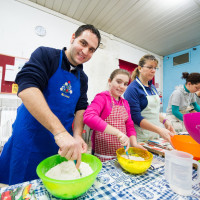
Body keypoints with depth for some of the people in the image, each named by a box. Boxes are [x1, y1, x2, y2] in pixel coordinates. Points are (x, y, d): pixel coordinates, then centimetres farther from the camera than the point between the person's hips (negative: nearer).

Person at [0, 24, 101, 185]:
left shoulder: (82, 78, 8)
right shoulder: (46, 55, -8)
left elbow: (81, 107, 5)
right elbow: (26, 87, -24)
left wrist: (77, 136, -12)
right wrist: (60, 132, -33)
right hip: (30, 138, -4)